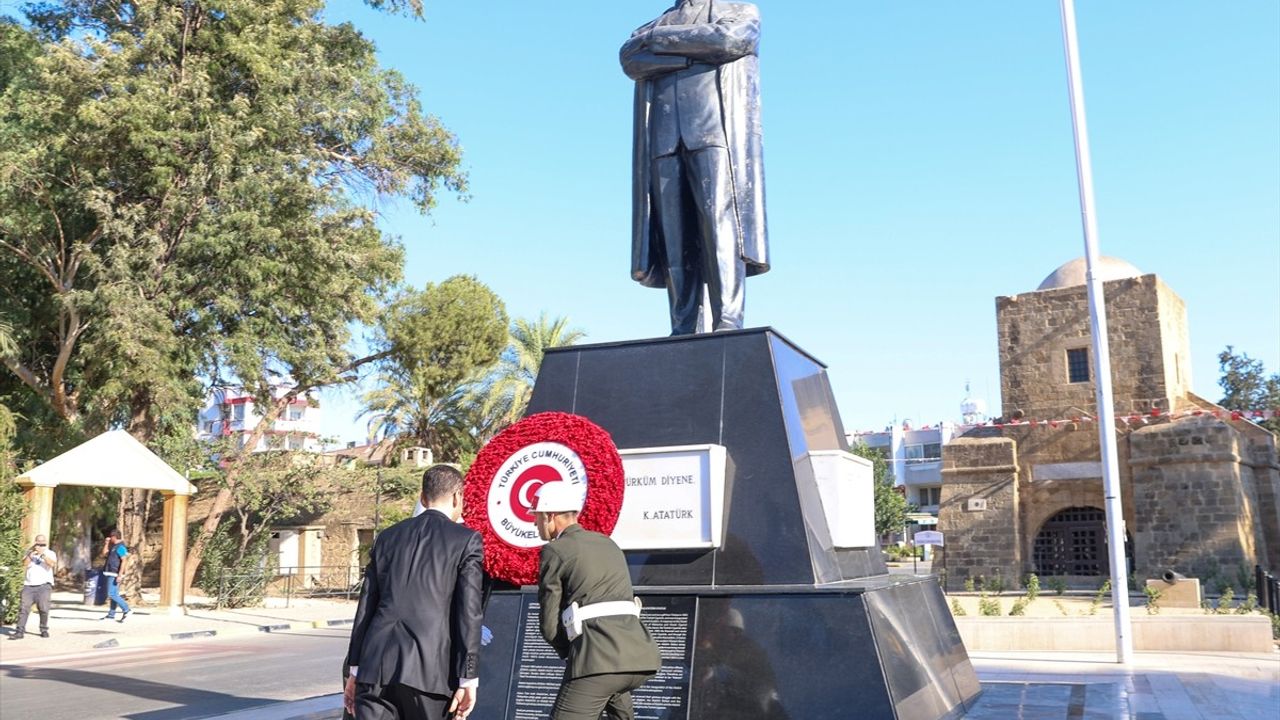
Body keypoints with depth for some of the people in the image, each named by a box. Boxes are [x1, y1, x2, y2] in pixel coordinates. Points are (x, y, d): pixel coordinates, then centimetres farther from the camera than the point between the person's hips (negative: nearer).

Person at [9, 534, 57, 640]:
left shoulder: (50, 554, 8)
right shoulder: (30, 553, 15)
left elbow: (52, 564, -13)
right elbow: (24, 563, -3)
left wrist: (43, 555, -27)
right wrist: (30, 555, -19)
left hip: (44, 585, -2)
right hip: (29, 585, 2)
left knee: (43, 608, -6)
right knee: (24, 608, -6)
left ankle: (44, 630, 7)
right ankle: (20, 631, -7)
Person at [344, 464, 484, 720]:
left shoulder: (388, 536, 15)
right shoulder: (467, 540, 2)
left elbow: (366, 605, 15)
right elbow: (469, 612, -5)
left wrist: (355, 669, 20)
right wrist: (468, 679, -4)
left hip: (376, 665, 3)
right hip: (429, 670, -3)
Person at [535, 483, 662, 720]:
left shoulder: (554, 551, 2)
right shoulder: (608, 543, 23)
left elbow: (550, 624, 2)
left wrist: (568, 652, 19)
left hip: (598, 659, -7)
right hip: (641, 658, 7)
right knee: (615, 690, 38)